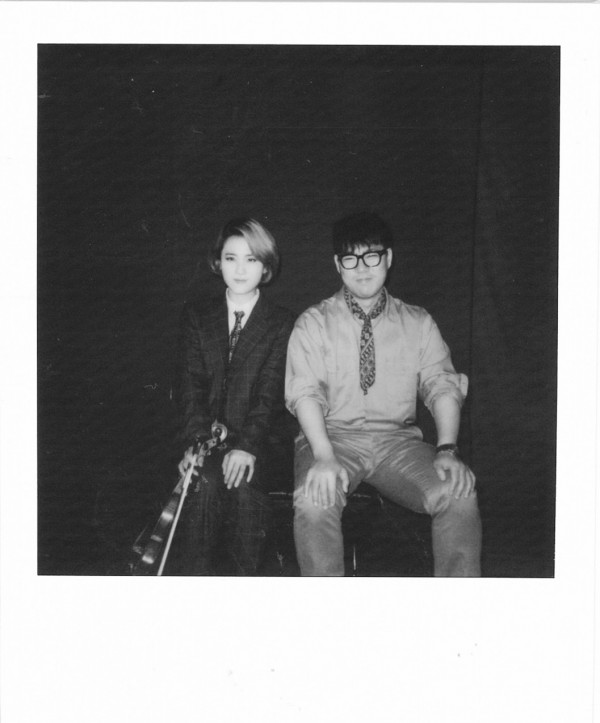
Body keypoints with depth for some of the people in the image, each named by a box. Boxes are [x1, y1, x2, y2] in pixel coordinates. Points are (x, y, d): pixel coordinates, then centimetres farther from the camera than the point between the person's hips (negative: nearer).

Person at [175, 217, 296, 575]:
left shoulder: (283, 323, 5)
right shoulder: (197, 317, 13)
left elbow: (271, 391, -7)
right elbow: (193, 385, 3)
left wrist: (247, 445, -23)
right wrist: (196, 441, -13)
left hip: (261, 438, -1)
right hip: (210, 433, 2)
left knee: (244, 484, -31)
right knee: (206, 482, -29)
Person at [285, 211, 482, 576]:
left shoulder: (418, 323, 12)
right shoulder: (314, 323, 6)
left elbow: (442, 385, 3)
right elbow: (305, 392, -7)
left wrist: (448, 449, -16)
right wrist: (324, 457, -24)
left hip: (399, 440, 2)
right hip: (334, 436, -1)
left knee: (460, 493, -25)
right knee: (314, 500, -32)